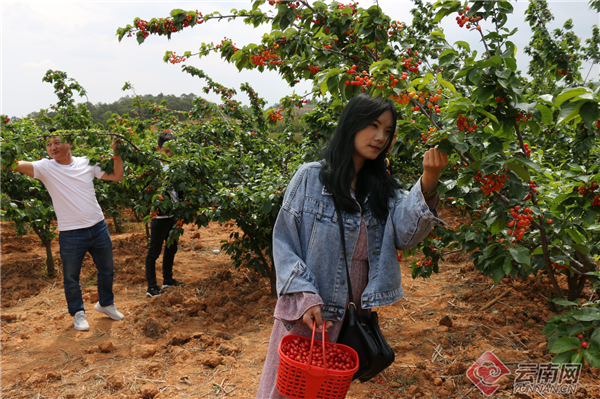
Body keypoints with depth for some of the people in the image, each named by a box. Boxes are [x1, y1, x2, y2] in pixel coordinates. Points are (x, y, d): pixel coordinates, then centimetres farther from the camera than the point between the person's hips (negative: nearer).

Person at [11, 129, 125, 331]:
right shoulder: (45, 167, -5)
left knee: (107, 270, 18)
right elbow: (17, 165, -21)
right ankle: (78, 313, 33)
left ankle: (106, 303, 42)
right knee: (71, 277, 10)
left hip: (98, 227, 3)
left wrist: (117, 155, -9)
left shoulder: (86, 163, 0)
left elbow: (116, 176, 2)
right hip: (70, 234, -2)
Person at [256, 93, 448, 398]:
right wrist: (305, 297, -15)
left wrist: (428, 183, -26)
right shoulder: (310, 177, -5)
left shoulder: (383, 189, 6)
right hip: (306, 313, -3)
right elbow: (284, 241, -6)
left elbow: (406, 233, -12)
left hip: (357, 315, 4)